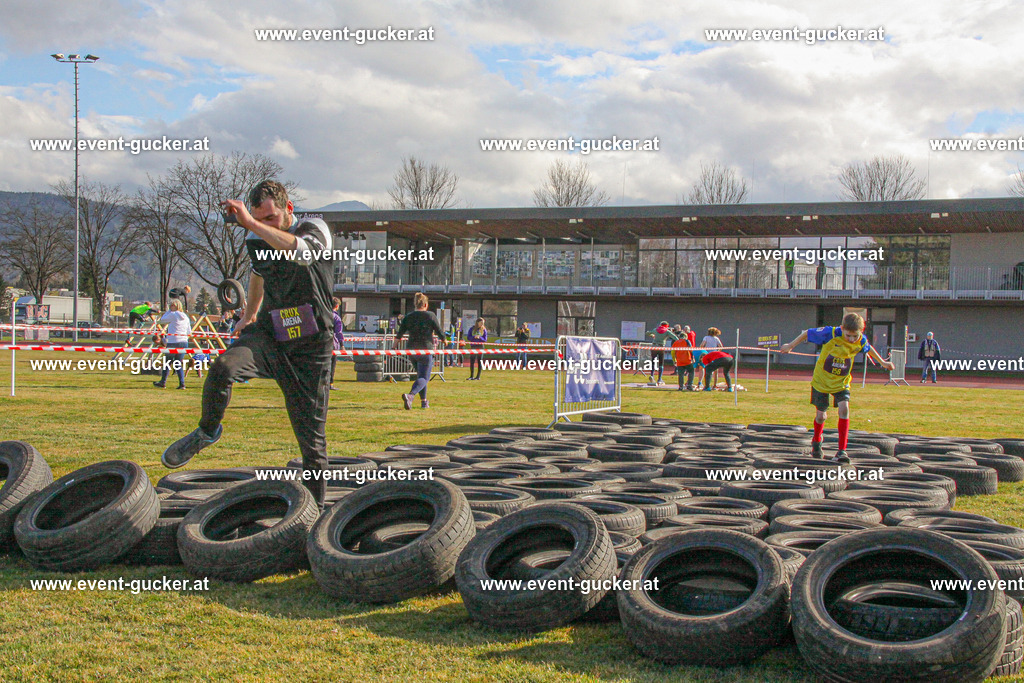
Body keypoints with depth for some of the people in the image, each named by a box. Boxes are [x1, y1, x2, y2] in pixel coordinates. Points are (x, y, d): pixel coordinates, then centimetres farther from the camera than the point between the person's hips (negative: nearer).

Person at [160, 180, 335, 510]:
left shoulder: (315, 229, -8)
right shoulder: (256, 241, 8)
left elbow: (301, 251, -33)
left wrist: (251, 223, -36)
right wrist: (248, 315, 39)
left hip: (309, 347, -3)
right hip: (268, 334, 3)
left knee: (312, 438, -1)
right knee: (222, 368, -29)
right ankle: (207, 432, -3)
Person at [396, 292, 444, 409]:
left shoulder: (408, 317, 5)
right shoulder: (431, 316, -5)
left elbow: (399, 335, 2)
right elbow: (440, 333, -2)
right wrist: (444, 339, 18)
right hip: (426, 350, -5)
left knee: (420, 375, 22)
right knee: (424, 378, -6)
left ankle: (424, 401, 25)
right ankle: (410, 395, -31)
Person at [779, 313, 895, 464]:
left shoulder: (861, 341, -13)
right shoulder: (831, 334, -26)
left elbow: (869, 349, 12)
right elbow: (807, 333, -12)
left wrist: (882, 363, 27)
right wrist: (791, 346, -1)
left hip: (841, 382, 2)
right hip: (821, 379, -2)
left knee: (844, 409, -19)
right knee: (821, 415, 4)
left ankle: (841, 451, -15)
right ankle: (816, 441, 38)